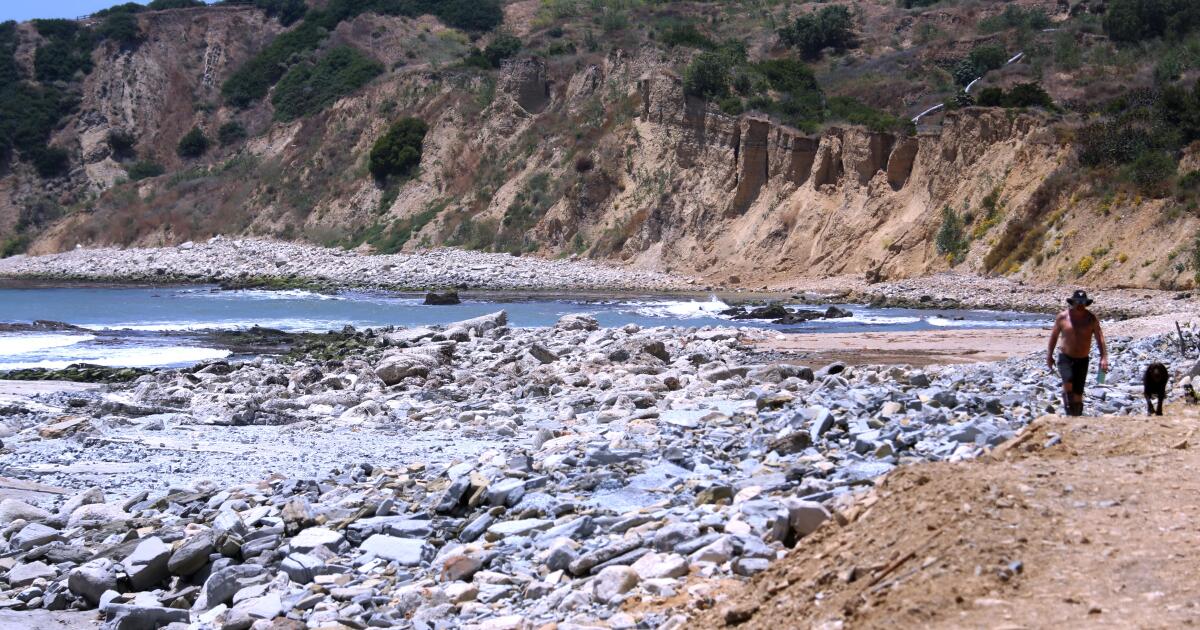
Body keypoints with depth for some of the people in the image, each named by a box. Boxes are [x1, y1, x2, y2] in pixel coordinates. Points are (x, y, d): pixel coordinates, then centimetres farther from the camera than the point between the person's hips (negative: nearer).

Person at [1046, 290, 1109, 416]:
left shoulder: (1091, 319, -3)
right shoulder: (1062, 317, -2)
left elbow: (1100, 338, -3)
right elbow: (1054, 336, 9)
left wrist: (1104, 358, -13)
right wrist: (1049, 355, 11)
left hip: (1082, 360, 1)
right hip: (1066, 358, -1)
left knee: (1078, 393, 2)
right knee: (1068, 382, -27)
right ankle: (1069, 412, -20)